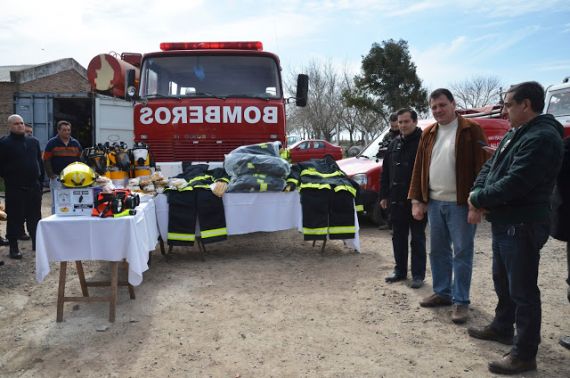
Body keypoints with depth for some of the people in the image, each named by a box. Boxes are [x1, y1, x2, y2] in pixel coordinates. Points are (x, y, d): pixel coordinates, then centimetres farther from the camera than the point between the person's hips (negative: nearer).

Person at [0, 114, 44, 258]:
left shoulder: (33, 142, 12)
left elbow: (40, 162, 16)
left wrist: (40, 180, 11)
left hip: (34, 187, 4)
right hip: (14, 188, -4)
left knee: (35, 217, 10)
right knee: (15, 218, 1)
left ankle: (37, 243, 20)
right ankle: (14, 247, 9)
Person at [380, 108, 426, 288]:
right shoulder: (394, 144, 13)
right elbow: (385, 172, 16)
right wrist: (384, 195, 12)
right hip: (397, 199, 7)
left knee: (417, 238, 4)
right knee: (398, 237, 14)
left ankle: (418, 274, 13)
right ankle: (400, 270, 27)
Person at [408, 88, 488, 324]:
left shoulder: (471, 130, -7)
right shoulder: (428, 134, 12)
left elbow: (482, 167, -11)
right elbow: (419, 168, 12)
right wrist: (416, 200, 7)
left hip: (460, 204, -6)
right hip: (434, 203, 6)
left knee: (462, 253, 2)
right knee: (438, 251, 14)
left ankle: (460, 301, 11)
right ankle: (442, 293, 28)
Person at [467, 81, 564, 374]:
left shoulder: (542, 138, -20)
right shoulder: (514, 134, 14)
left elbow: (514, 183, -27)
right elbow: (489, 167, 15)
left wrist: (478, 200, -13)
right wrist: (477, 195, -5)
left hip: (522, 226, -10)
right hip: (504, 223, 10)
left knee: (522, 290, -1)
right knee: (502, 280, 22)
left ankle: (525, 355, 10)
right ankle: (502, 328, 40)